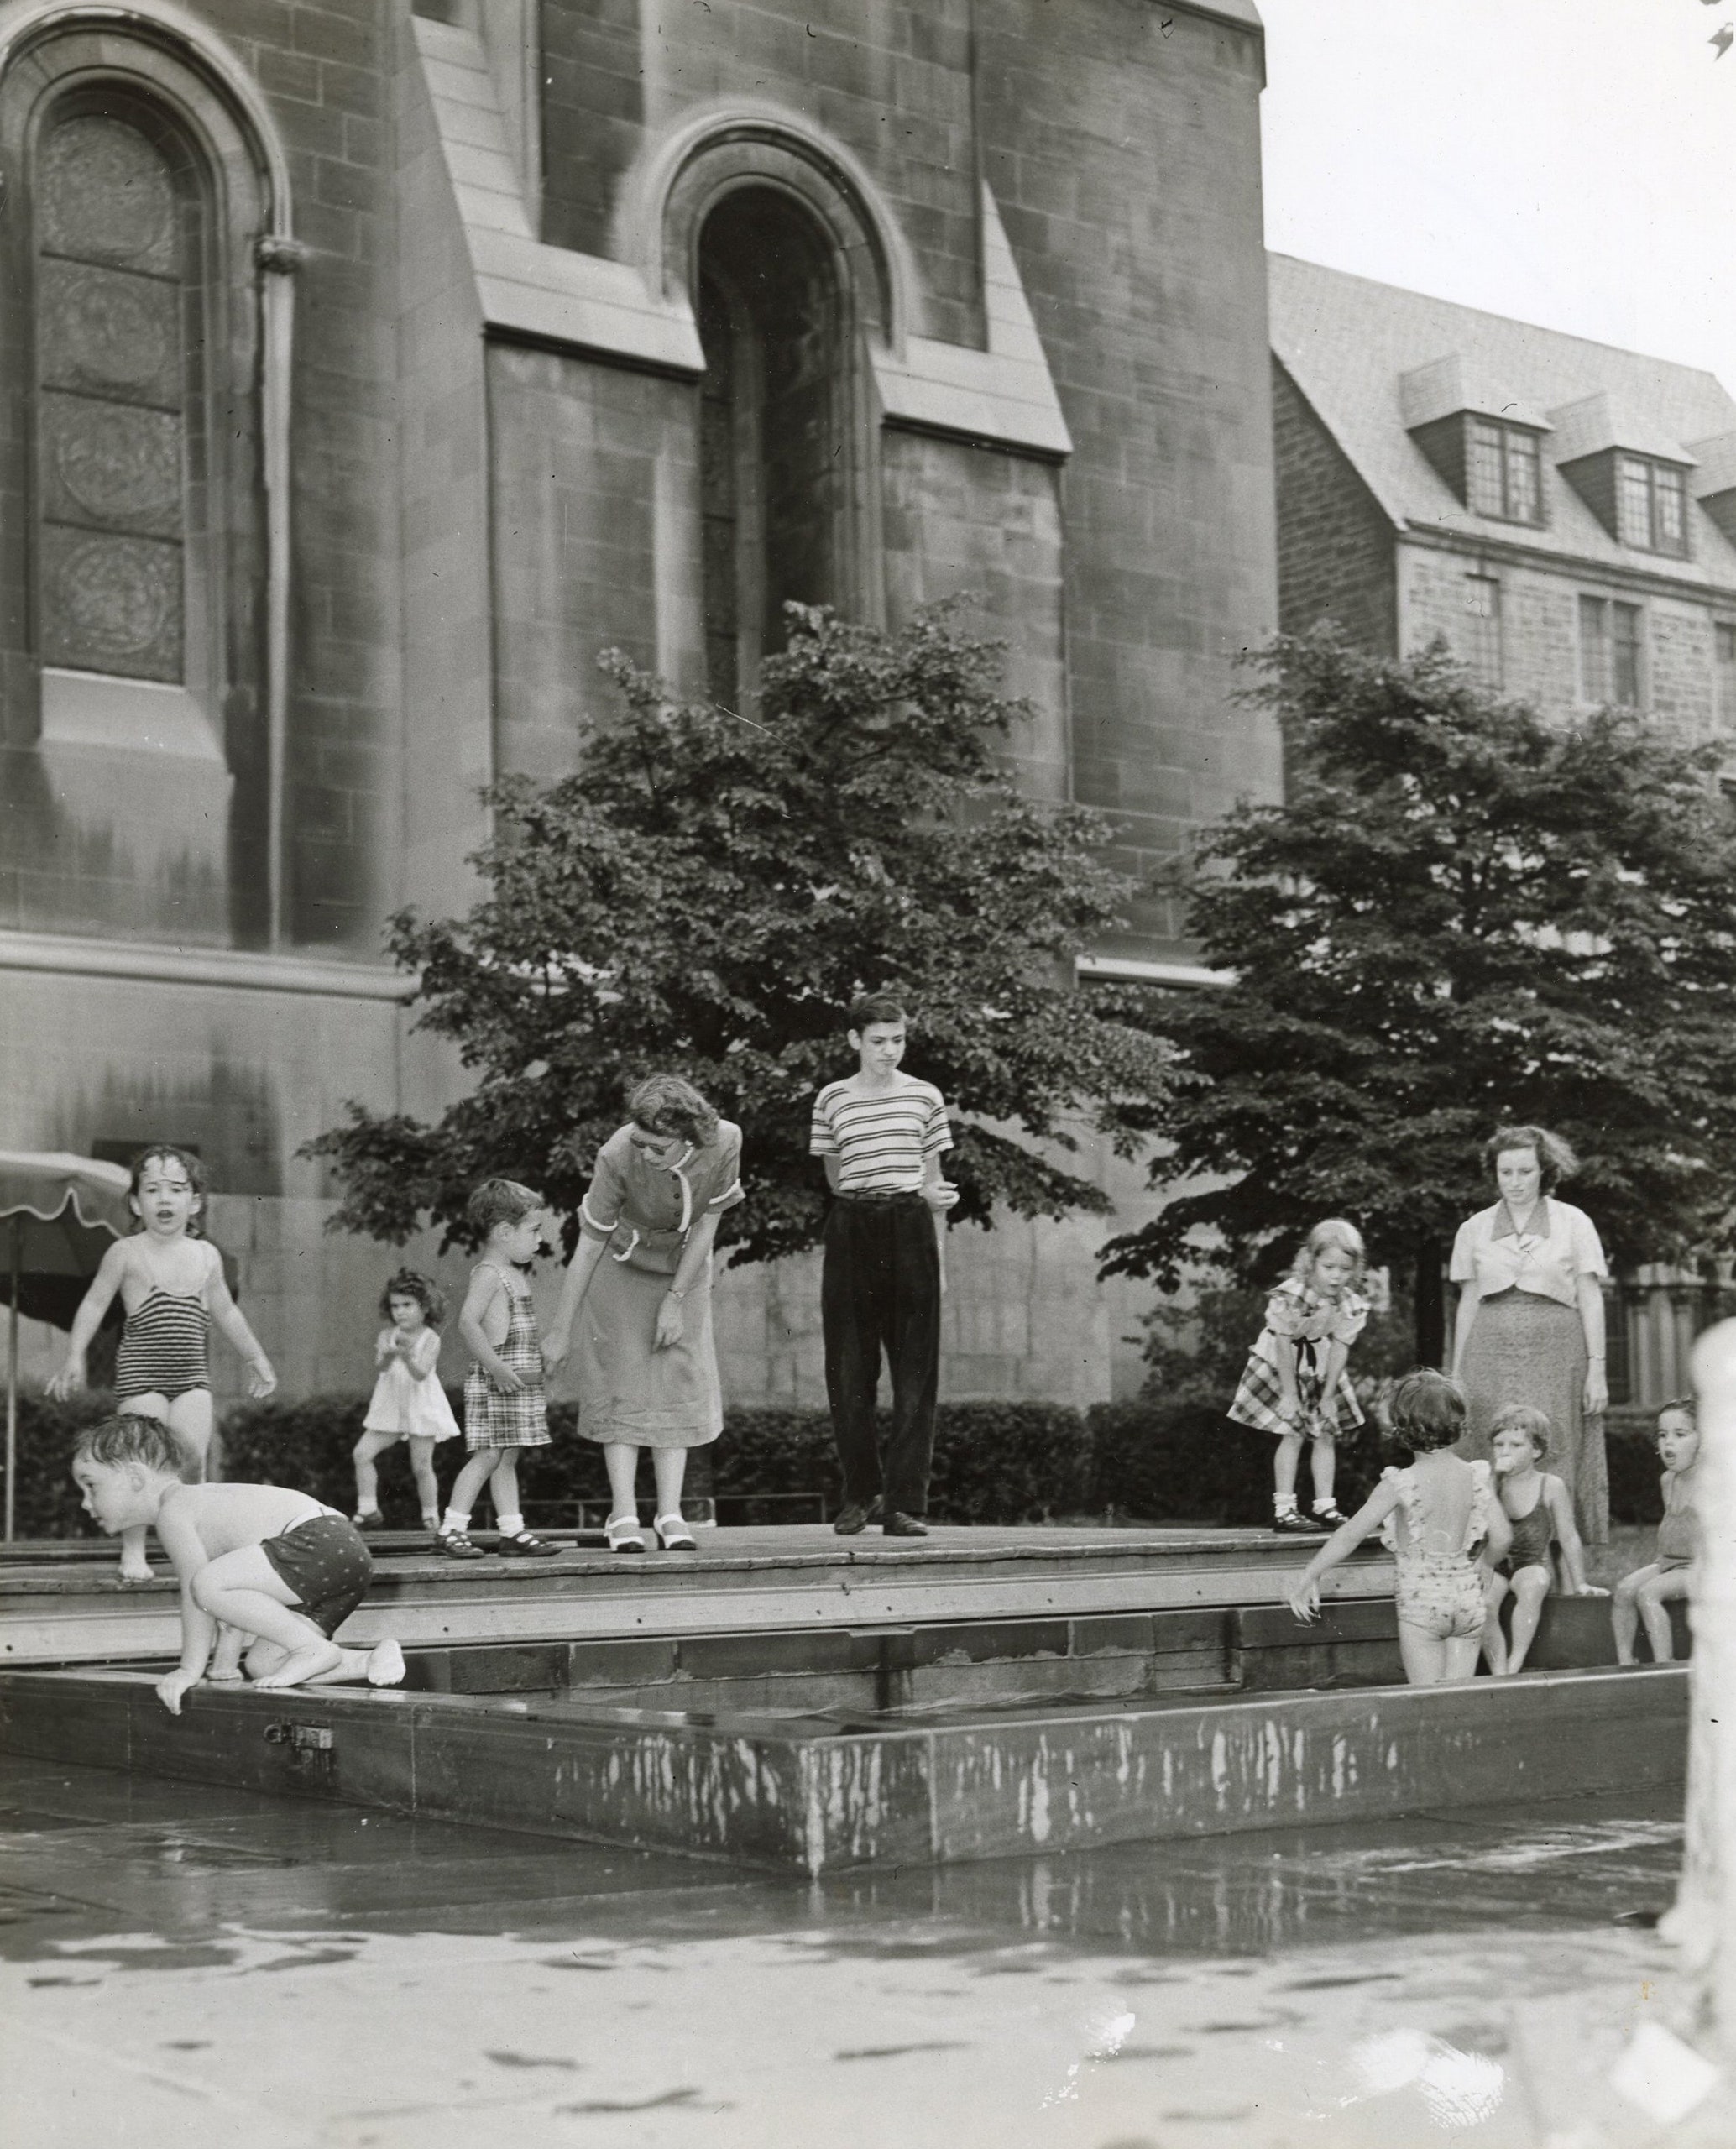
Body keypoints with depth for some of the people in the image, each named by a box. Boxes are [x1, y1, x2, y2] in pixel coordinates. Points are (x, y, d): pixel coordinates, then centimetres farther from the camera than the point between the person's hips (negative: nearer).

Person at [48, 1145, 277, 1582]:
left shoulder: (206, 1255, 10)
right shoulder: (126, 1253, -1)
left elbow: (225, 1312, 22)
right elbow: (94, 1305, 2)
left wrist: (256, 1358, 26)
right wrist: (74, 1358, -6)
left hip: (191, 1373, 3)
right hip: (140, 1371, -3)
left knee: (192, 1451, -13)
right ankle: (132, 1551, 1)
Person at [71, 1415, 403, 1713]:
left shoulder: (172, 1512, -5)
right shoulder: (198, 1504, 24)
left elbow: (196, 1593, -11)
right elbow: (240, 1597, 26)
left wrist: (191, 1669, -6)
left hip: (323, 1540, -11)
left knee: (209, 1585, -22)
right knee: (262, 1665, 13)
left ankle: (313, 1649, -12)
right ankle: (372, 1660, 10)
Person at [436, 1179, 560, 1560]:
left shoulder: (513, 1275, 18)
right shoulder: (488, 1273, -12)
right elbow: (467, 1322, -22)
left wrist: (536, 1365, 19)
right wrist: (496, 1365, -25)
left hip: (521, 1382, 9)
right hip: (496, 1384, -9)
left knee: (508, 1458, 9)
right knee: (488, 1455, -9)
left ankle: (512, 1530, 10)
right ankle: (451, 1527, -5)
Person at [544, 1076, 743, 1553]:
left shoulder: (725, 1142, -29)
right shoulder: (617, 1156, -34)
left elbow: (708, 1222, -14)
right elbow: (588, 1245, -24)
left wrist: (676, 1299, -14)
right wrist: (561, 1331, -19)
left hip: (683, 1268, 3)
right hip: (622, 1263, -2)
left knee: (680, 1380, -3)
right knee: (622, 1379, -9)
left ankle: (670, 1514, -3)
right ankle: (623, 1515, -10)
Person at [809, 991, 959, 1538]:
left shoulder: (925, 1097, 7)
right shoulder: (831, 1099, 6)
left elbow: (932, 1180, 14)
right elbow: (836, 1181, 9)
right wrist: (912, 1189, -2)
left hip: (911, 1231, 0)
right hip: (851, 1231, 0)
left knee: (915, 1371, -4)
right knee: (849, 1369, 1)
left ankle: (905, 1503, -2)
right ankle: (861, 1493, 16)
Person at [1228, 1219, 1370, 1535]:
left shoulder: (1350, 1305, -16)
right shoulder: (1289, 1297, -29)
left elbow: (1339, 1349, -11)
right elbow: (1284, 1348, -23)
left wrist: (1327, 1396, -10)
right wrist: (1290, 1394, -20)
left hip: (1321, 1373, 5)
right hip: (1280, 1368, -5)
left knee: (1325, 1435, 4)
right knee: (1293, 1434, -11)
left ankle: (1324, 1508, 10)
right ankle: (1283, 1510, -8)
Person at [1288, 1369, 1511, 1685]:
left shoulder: (1400, 1484, -13)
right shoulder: (1476, 1476, -4)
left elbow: (1349, 1536, -10)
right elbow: (1502, 1537, -2)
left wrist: (1308, 1576, -1)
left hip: (1421, 1602, -4)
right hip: (1469, 1598, 4)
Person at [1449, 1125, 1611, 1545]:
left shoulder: (1573, 1223, 6)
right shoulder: (1474, 1229, 11)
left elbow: (1591, 1299, 5)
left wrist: (1596, 1368, -1)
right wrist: (1456, 1375, 12)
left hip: (1555, 1354, -2)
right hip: (1492, 1351, 2)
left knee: (1554, 1463, -6)